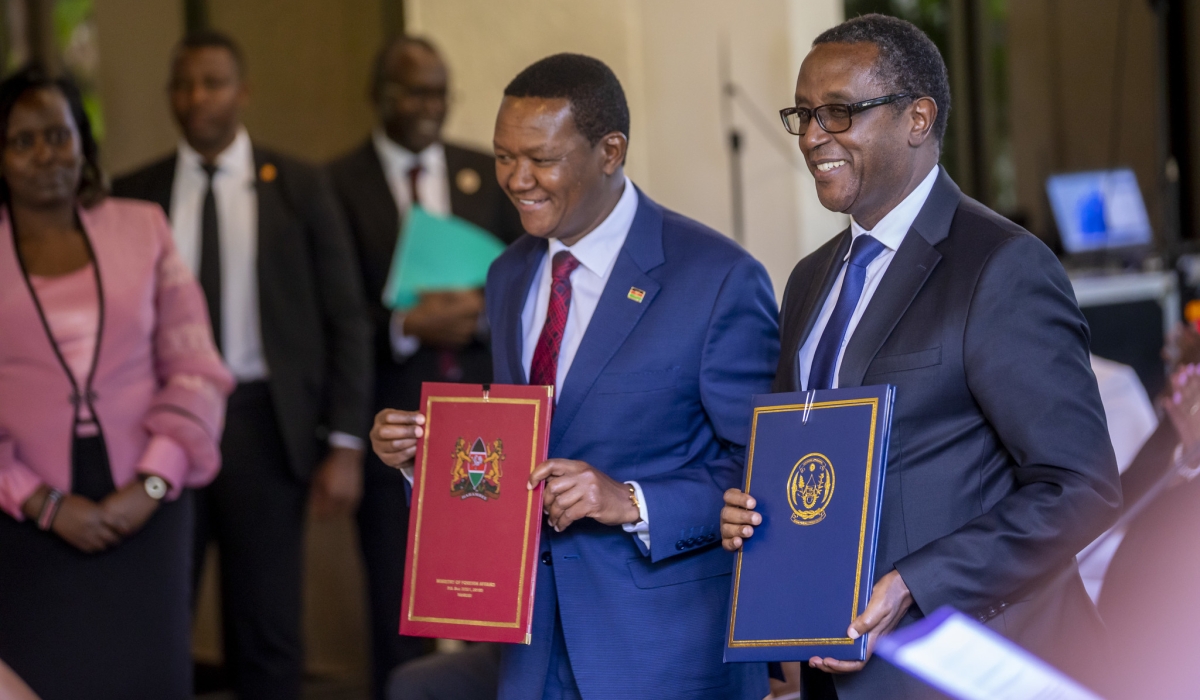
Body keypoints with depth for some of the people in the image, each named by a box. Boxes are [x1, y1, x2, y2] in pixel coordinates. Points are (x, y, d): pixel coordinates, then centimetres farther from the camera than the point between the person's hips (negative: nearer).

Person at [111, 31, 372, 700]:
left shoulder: (298, 187, 3)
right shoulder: (136, 195, 6)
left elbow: (345, 319, 3)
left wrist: (347, 443, -4)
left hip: (265, 425, -1)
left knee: (268, 634, 4)